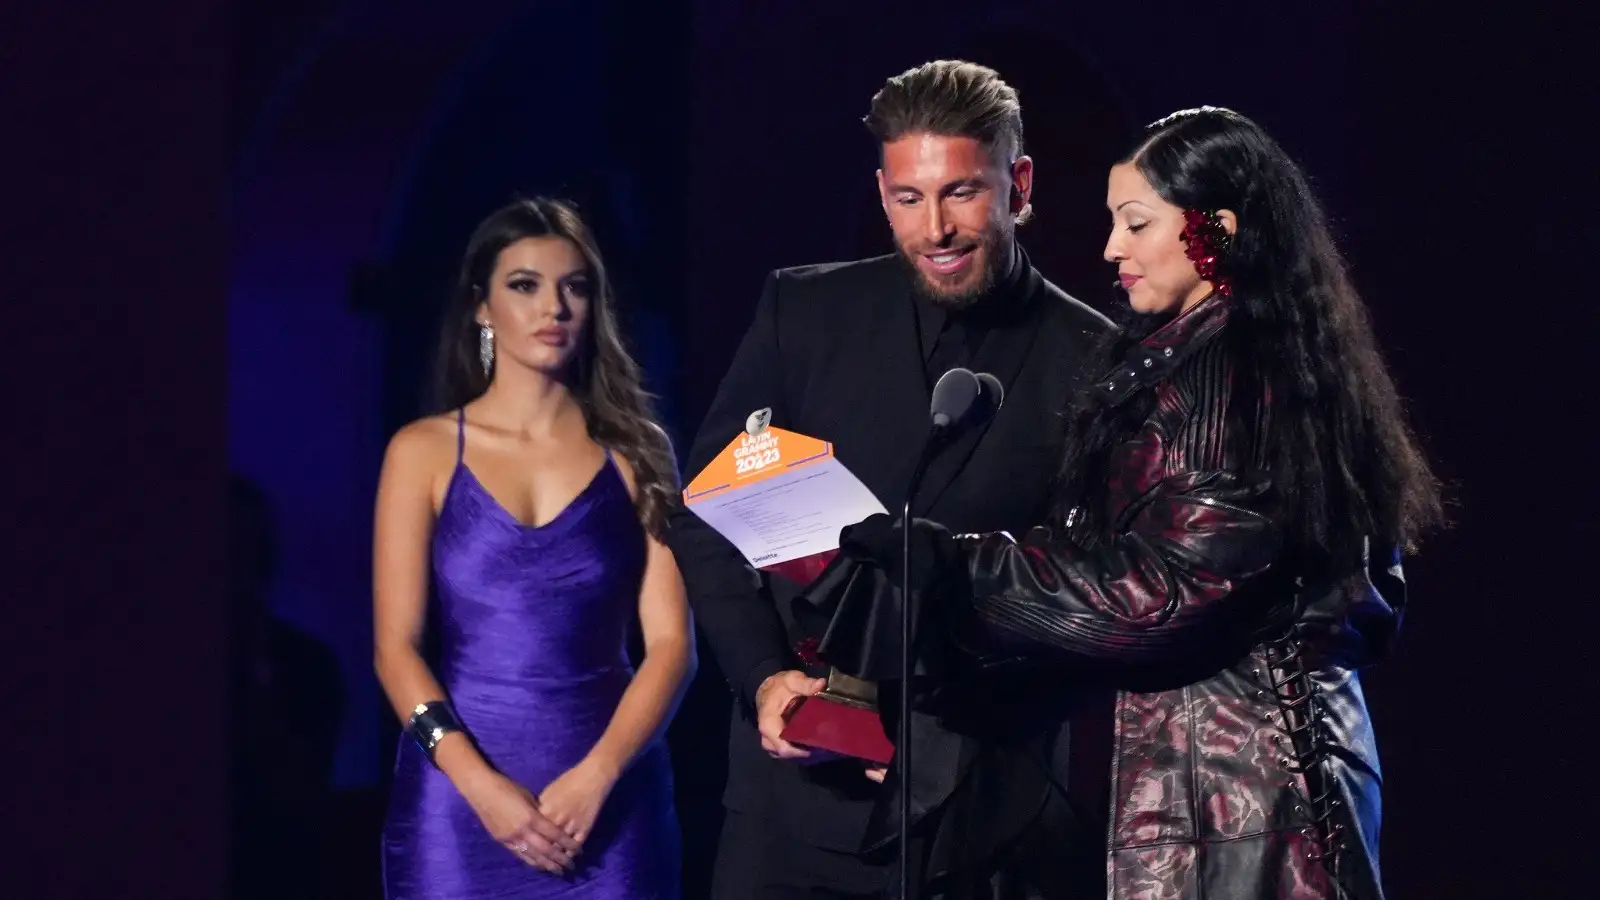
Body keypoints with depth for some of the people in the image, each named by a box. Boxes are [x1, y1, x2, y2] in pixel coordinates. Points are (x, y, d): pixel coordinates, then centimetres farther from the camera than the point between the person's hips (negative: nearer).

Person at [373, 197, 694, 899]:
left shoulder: (635, 454, 7)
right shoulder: (425, 452, 5)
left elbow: (670, 643, 0)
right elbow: (396, 647, -2)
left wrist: (595, 777, -15)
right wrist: (480, 784, -15)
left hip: (607, 800, 1)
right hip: (460, 793, -1)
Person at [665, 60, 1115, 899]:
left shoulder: (1090, 361, -1)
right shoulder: (803, 313, 4)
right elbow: (704, 515, 7)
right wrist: (764, 676, -8)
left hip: (983, 800, -1)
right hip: (800, 790, 1)